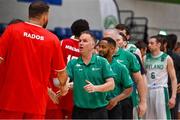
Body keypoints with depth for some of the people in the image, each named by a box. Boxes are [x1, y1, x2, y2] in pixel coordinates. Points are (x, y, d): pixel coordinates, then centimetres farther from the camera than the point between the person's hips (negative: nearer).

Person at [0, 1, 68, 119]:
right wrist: (63, 86, 30)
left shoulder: (12, 30, -3)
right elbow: (61, 71, 9)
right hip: (37, 101, 1)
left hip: (11, 99, -1)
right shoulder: (52, 39, 1)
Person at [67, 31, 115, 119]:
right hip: (79, 111, 2)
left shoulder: (102, 62, 0)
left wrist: (95, 88, -21)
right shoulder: (73, 63, 4)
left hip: (99, 111, -1)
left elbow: (111, 84, -5)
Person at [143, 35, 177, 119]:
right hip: (147, 91, 4)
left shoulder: (167, 59, -3)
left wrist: (173, 96, -11)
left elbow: (173, 79, -3)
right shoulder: (145, 58, 7)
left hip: (161, 91, -4)